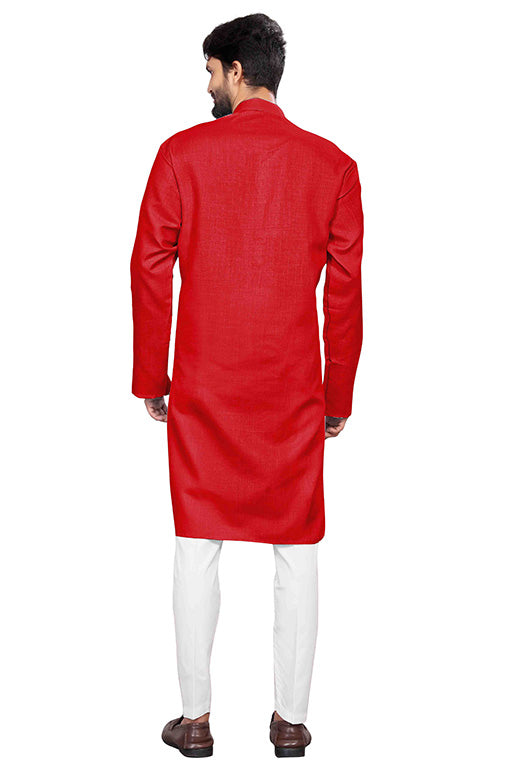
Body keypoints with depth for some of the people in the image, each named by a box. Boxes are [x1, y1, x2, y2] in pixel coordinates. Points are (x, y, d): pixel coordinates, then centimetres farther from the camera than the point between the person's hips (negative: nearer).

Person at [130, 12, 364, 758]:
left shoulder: (183, 153, -4)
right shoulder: (333, 165, 1)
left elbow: (150, 267, -3)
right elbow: (345, 288, 1)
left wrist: (150, 378, 6)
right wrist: (339, 397, 9)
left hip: (203, 387, -1)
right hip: (294, 390, 1)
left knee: (198, 547, 8)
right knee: (297, 549, 9)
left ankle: (196, 717, 16)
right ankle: (290, 719, 16)